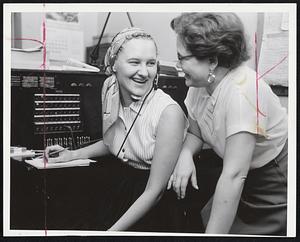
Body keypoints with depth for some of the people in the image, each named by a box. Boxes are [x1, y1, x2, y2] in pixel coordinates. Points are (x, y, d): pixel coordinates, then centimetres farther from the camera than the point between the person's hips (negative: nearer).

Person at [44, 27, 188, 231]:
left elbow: (154, 191, -18)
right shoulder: (111, 91, -3)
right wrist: (73, 154, 7)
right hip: (114, 182, 6)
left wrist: (113, 231, -19)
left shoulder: (169, 112, -22)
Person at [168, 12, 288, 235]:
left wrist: (212, 234, -33)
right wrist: (186, 154, -18)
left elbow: (233, 176, -34)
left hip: (277, 186, -6)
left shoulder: (242, 91, -32)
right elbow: (195, 133, 4)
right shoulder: (200, 83, -10)